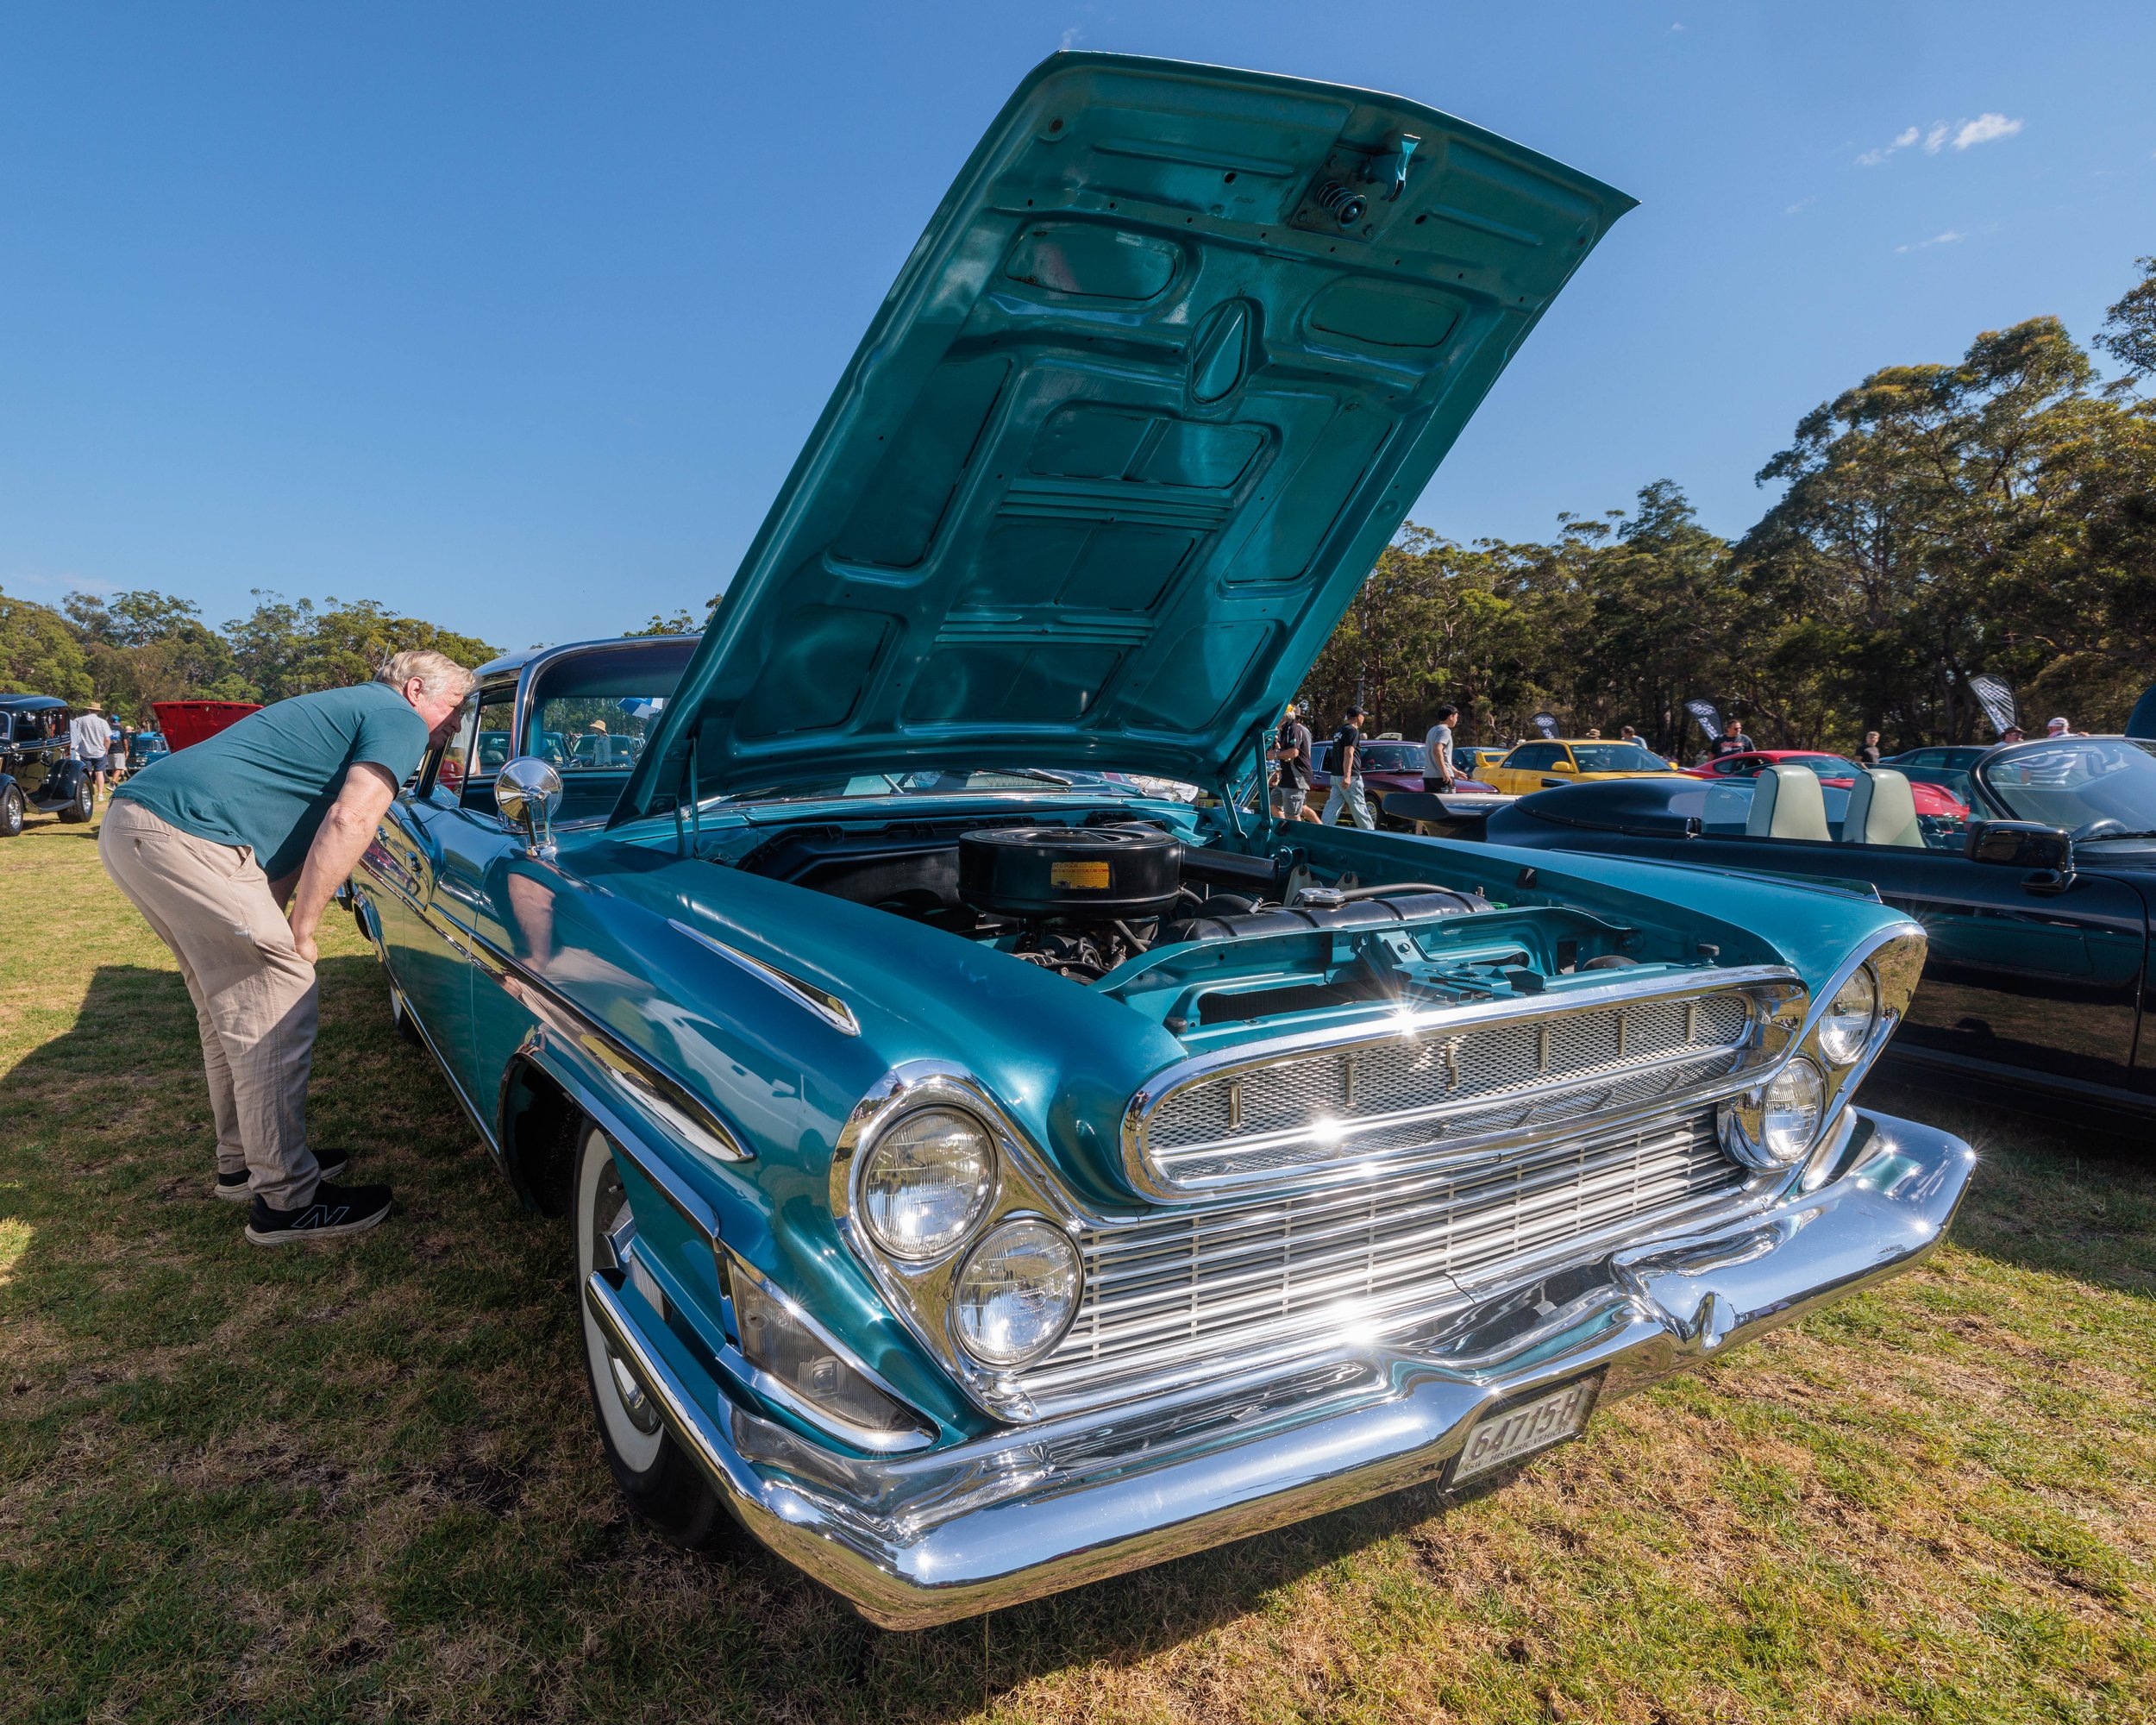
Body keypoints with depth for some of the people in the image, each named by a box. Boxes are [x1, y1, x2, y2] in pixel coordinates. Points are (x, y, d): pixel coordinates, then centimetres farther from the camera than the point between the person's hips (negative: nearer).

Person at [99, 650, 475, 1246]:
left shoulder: (345, 707, 28)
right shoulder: (399, 719, -1)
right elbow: (350, 820, -15)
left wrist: (274, 921, 18)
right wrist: (301, 929, -10)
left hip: (131, 820, 11)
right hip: (188, 836, -11)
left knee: (230, 1006, 20)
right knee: (273, 1010, -5)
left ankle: (244, 1163, 32)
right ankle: (286, 1200, 1)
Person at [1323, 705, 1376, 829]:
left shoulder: (1339, 731, 17)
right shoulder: (1352, 731, -11)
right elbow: (1348, 754, -21)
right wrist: (1347, 776, -27)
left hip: (1336, 775, 8)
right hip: (1350, 777, -8)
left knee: (1333, 805, 4)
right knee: (1358, 806, -1)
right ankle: (1370, 832, 6)